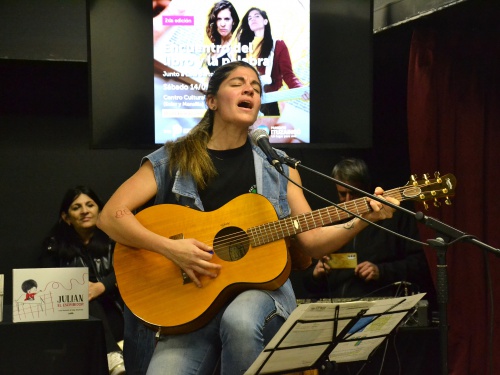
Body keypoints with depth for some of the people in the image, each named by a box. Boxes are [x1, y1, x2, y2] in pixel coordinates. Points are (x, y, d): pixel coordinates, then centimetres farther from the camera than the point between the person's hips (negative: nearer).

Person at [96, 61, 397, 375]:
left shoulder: (278, 167, 11)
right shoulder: (172, 160, 5)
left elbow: (313, 242, 11)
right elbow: (111, 216, -3)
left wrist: (363, 220, -4)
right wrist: (170, 247, -16)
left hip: (261, 287, 1)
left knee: (240, 322, -35)